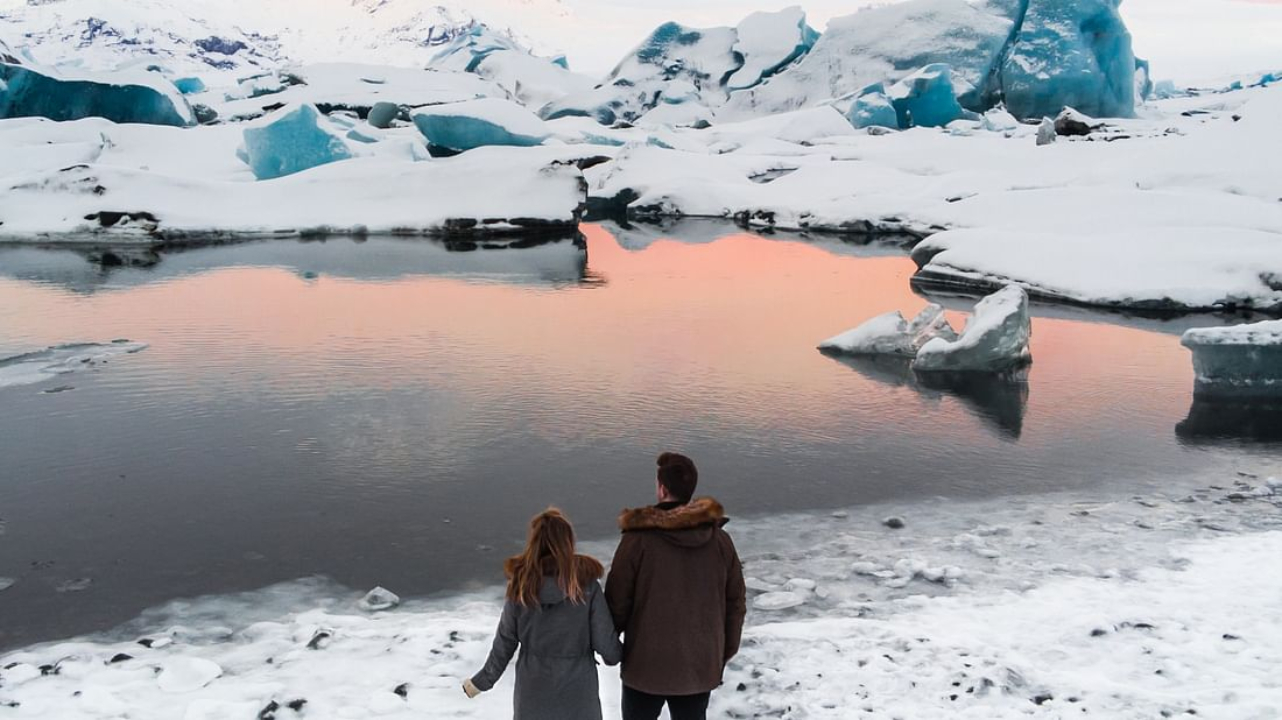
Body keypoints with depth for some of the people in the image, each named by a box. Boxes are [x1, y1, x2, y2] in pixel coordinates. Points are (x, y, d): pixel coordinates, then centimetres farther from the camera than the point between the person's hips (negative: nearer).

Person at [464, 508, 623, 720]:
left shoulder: (521, 585, -9)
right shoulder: (585, 583, -15)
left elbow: (504, 645, -2)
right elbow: (605, 642, -10)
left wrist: (482, 681, 14)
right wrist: (617, 655, 13)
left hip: (533, 693, 2)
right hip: (577, 693, -2)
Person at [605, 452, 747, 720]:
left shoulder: (638, 539, -16)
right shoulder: (720, 540, -5)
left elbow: (617, 602, -11)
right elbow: (735, 605, 2)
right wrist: (725, 654, 15)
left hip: (647, 664, -3)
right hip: (701, 666, 3)